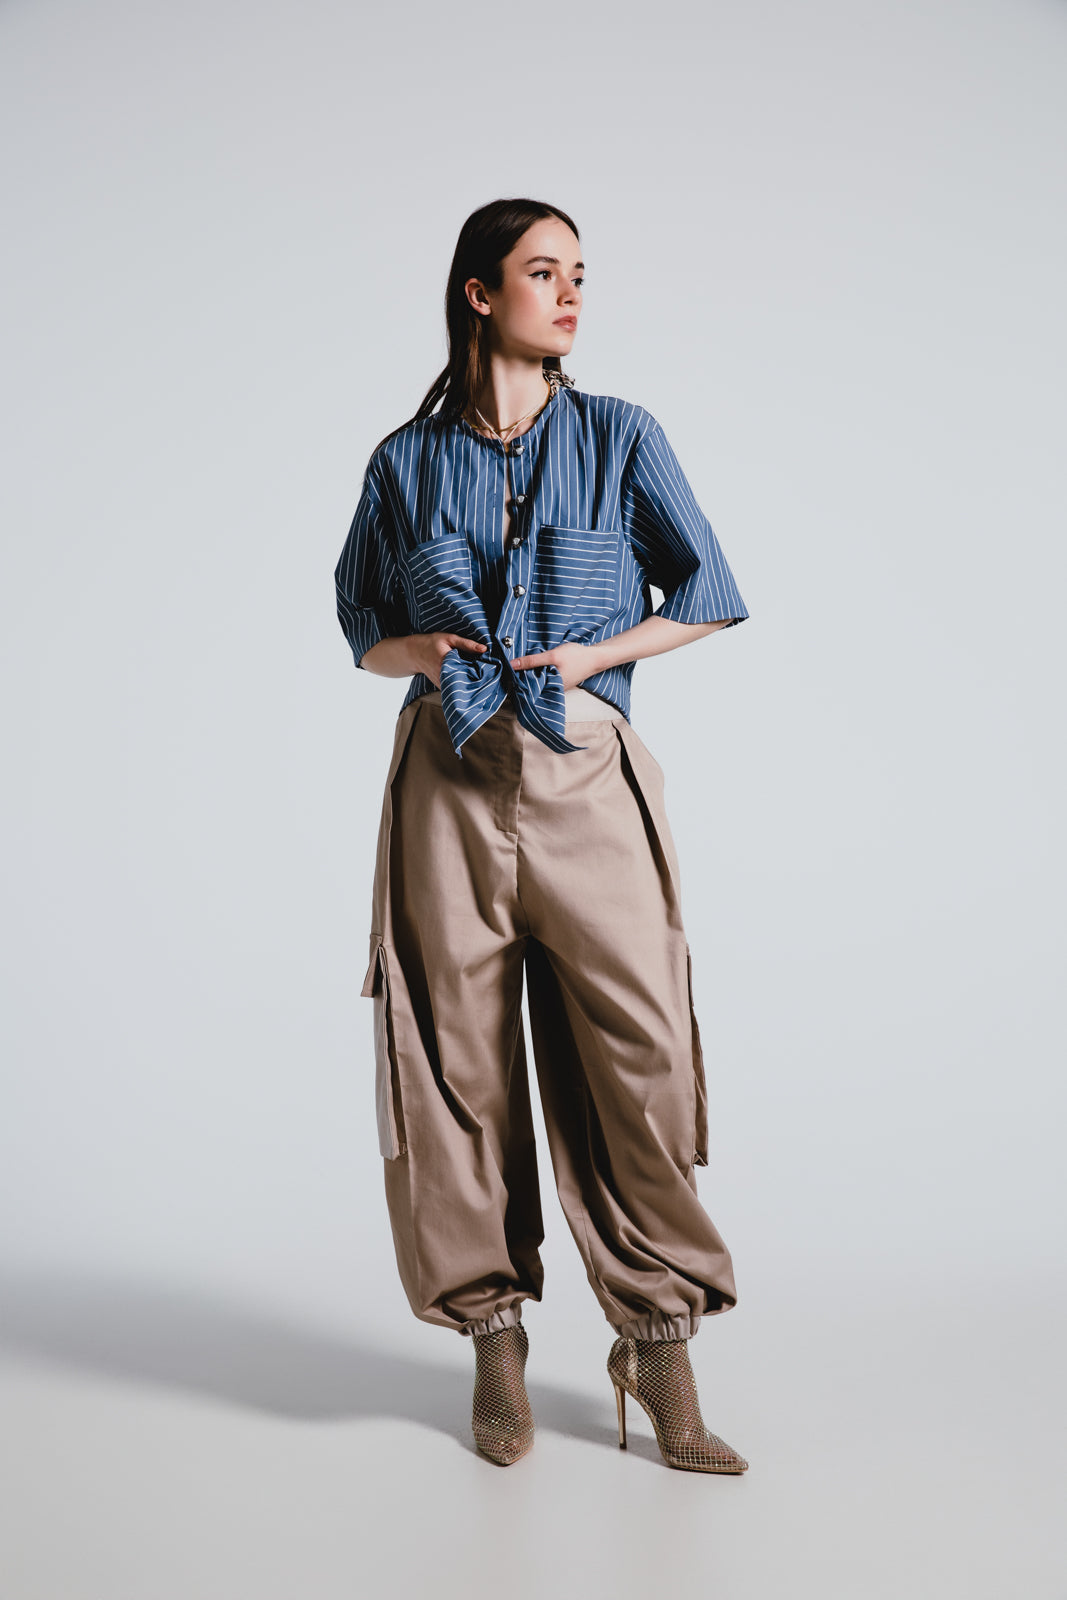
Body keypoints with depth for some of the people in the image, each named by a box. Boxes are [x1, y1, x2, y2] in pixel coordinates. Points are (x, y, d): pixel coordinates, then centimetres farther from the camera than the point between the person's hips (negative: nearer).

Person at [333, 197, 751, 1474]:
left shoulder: (619, 438, 6)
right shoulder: (407, 462, 9)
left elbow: (707, 595, 8)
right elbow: (362, 625, 18)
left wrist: (587, 655, -6)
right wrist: (428, 652, -4)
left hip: (585, 780, -1)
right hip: (451, 782, 1)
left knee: (634, 1055, -5)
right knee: (459, 1063, 3)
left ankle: (660, 1348, 9)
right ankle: (494, 1340, 18)